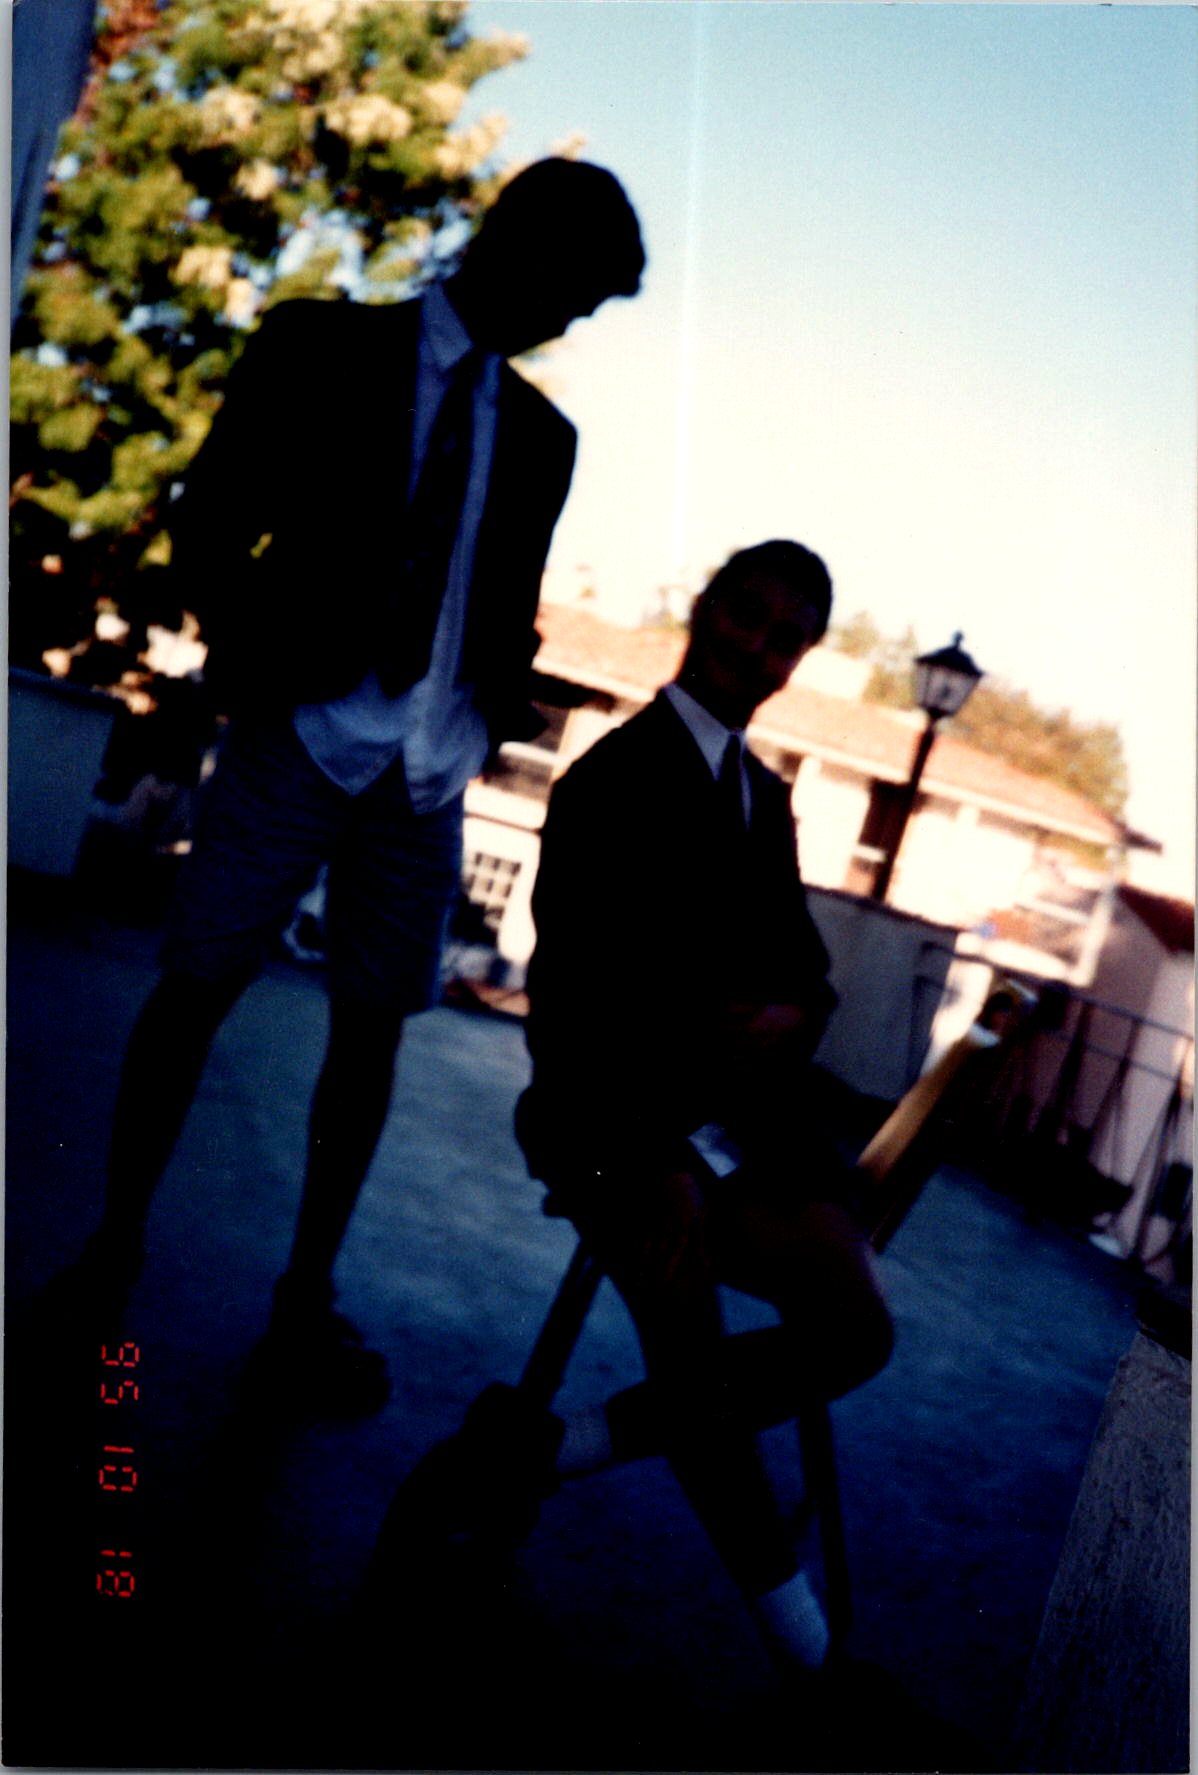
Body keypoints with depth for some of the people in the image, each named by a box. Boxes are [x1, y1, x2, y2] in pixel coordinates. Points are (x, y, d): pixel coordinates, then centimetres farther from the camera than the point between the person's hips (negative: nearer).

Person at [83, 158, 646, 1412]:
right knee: (196, 989, -1)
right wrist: (251, 672, -12)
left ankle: (308, 1298, 16)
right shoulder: (323, 348, 3)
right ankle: (114, 1249, 14)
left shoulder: (539, 434, 14)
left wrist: (502, 711, -1)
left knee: (372, 1032, 5)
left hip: (428, 777, 4)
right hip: (303, 741, -4)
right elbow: (208, 523, 0)